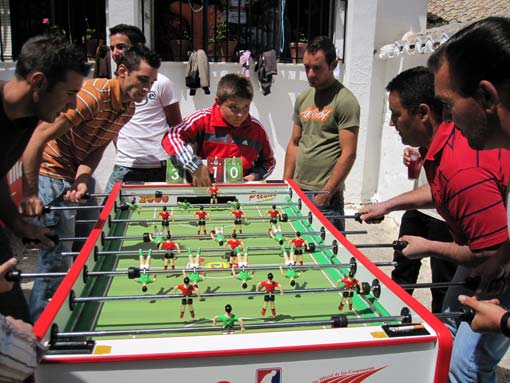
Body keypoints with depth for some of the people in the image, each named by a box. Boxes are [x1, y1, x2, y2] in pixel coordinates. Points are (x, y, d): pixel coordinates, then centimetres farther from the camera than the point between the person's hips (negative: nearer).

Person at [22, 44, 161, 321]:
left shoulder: (129, 108, 1)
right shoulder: (94, 93, -26)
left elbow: (96, 149, -1)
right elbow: (39, 137, -28)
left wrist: (82, 181, -20)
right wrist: (30, 192, -28)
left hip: (74, 176, 9)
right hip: (49, 173, -9)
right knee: (58, 254, -8)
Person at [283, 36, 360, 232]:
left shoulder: (345, 101, -9)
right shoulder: (303, 98, 12)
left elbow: (348, 154, -13)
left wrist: (326, 194, -14)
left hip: (326, 195, -6)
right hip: (297, 190, 6)